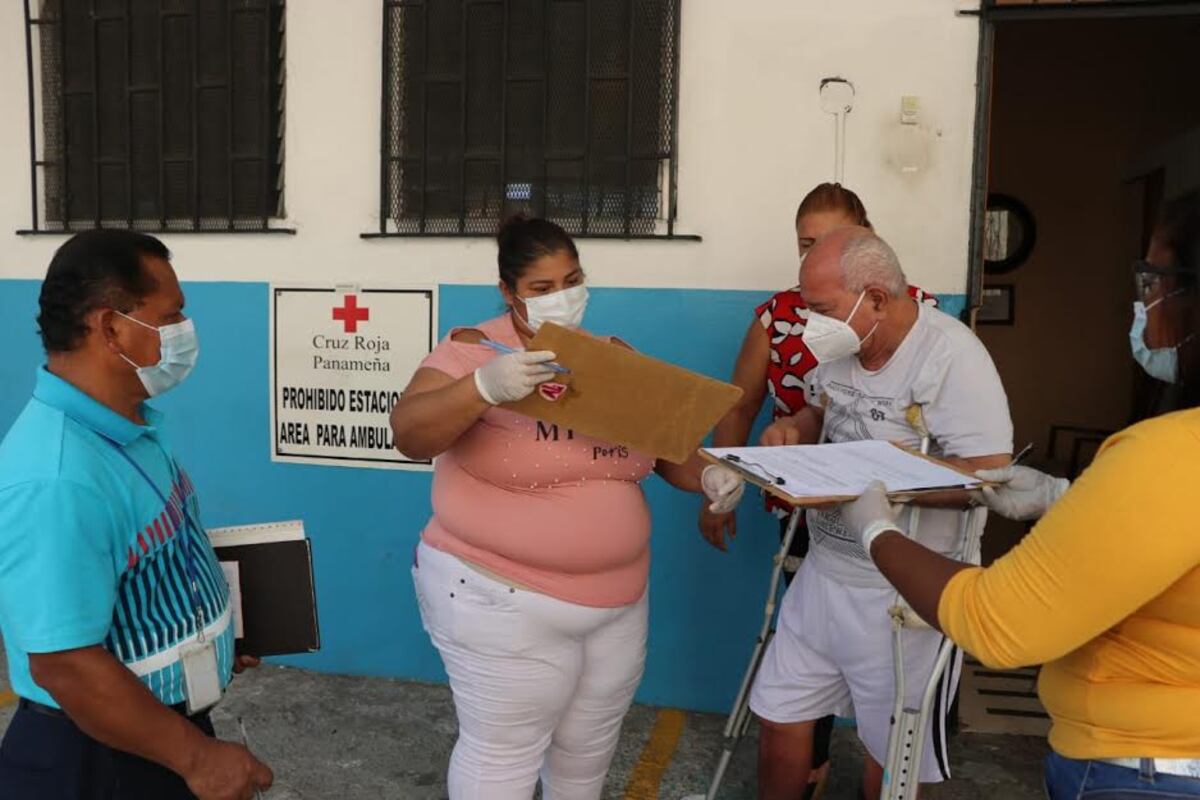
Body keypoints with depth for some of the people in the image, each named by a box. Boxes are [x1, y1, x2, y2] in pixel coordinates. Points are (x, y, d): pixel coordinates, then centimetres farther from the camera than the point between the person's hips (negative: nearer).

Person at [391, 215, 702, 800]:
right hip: (502, 599, -5)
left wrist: (707, 475, -8)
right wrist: (483, 389, -41)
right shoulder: (475, 349, -12)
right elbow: (409, 434, -24)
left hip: (617, 600, 6)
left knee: (589, 749, 22)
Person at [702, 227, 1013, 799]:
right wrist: (793, 428, -3)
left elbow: (990, 476, -26)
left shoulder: (950, 353, -21)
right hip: (823, 573, 7)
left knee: (890, 752, 14)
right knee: (779, 717, 17)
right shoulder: (840, 345, 2)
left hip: (903, 594, -6)